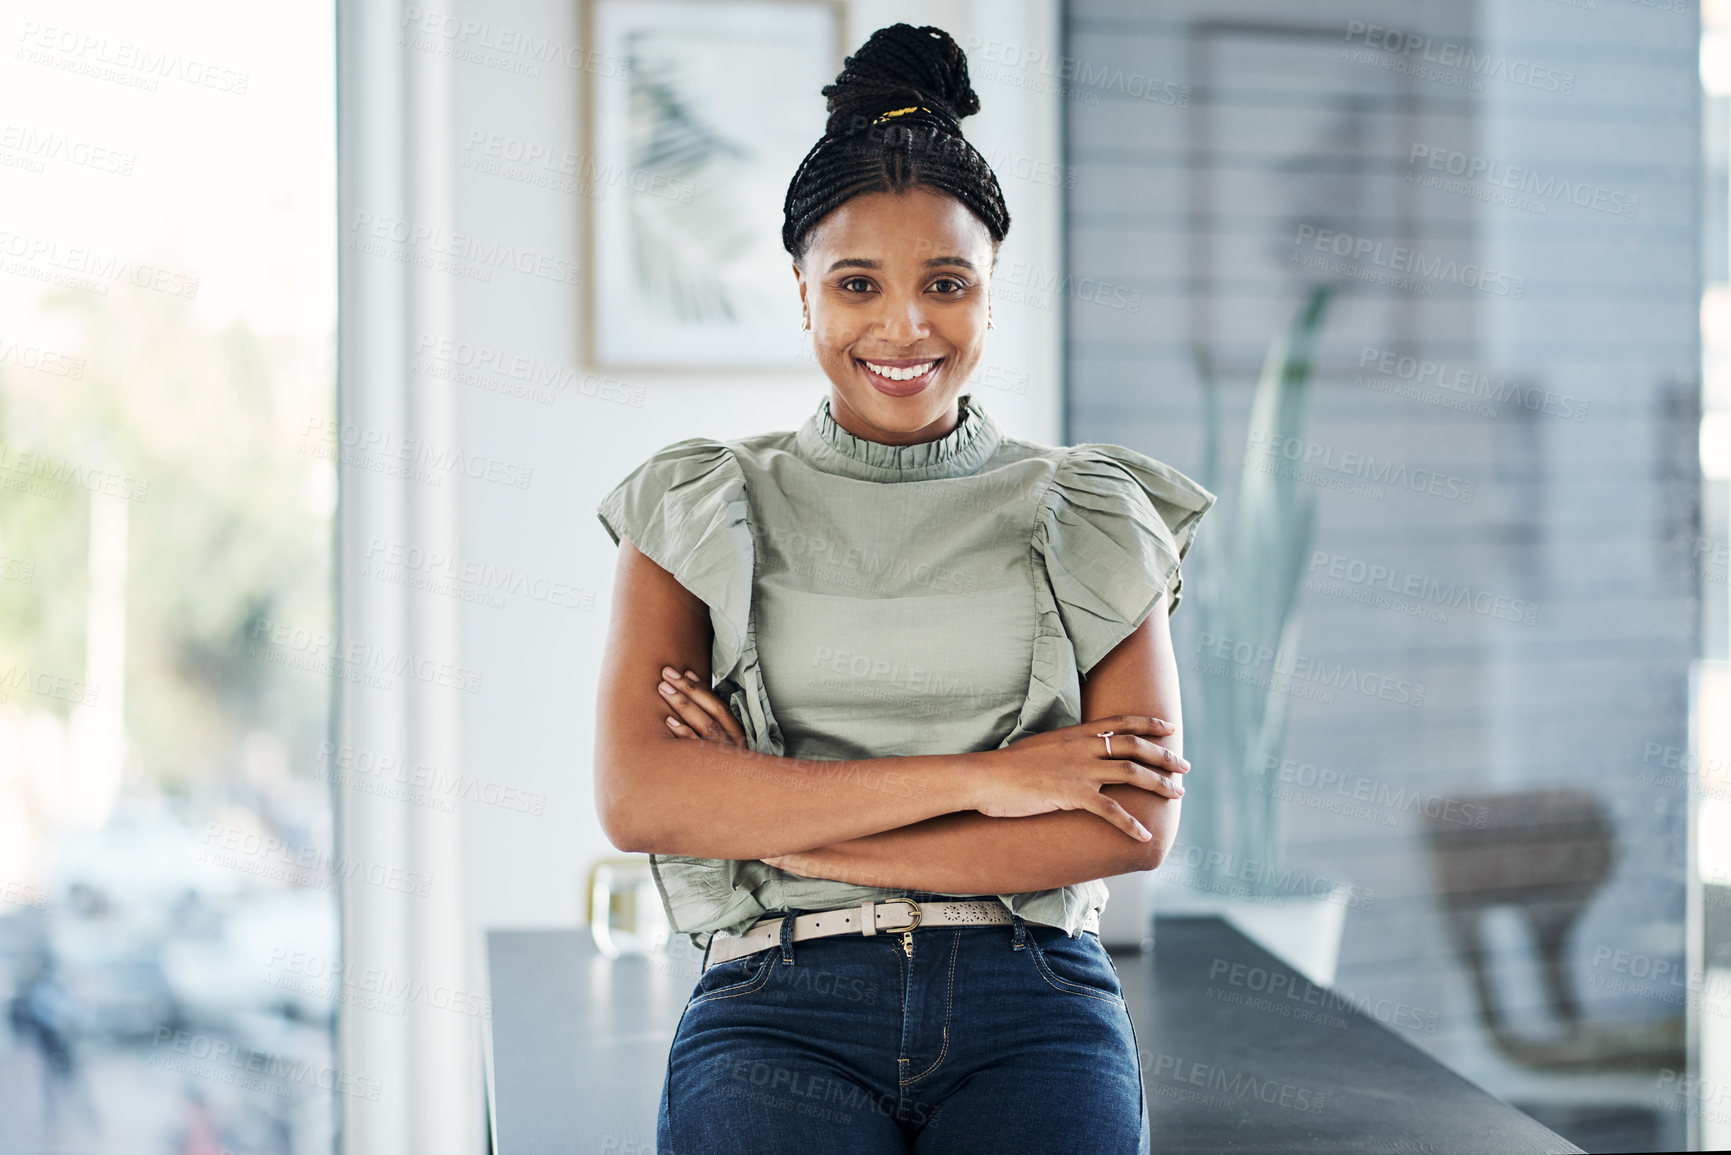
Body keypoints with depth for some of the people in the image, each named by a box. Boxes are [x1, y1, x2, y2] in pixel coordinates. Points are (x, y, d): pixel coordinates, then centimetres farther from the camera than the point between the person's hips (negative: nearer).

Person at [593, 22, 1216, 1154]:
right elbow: (638, 799, -2)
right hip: (782, 1004, 0)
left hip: (1033, 998, 1)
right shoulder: (699, 517, 13)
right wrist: (973, 777, -8)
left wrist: (780, 826, -5)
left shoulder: (1096, 521, 13)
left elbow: (1137, 825, 0)